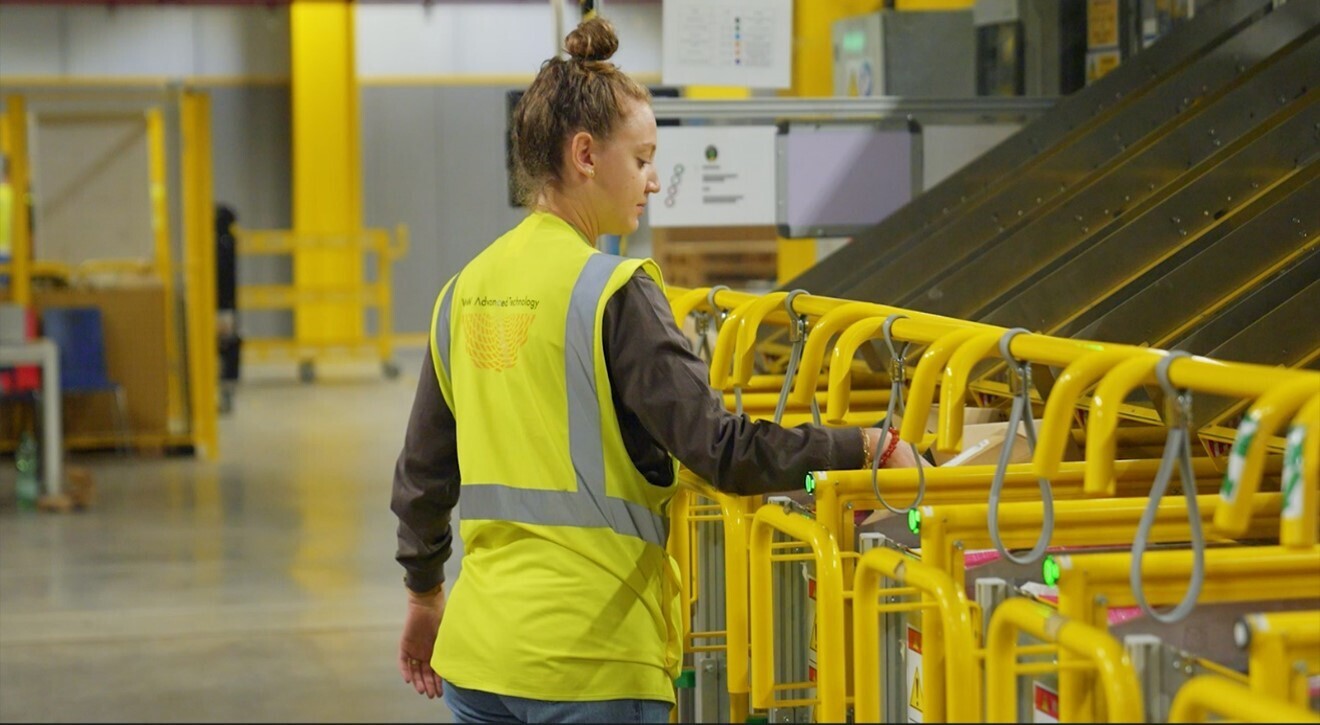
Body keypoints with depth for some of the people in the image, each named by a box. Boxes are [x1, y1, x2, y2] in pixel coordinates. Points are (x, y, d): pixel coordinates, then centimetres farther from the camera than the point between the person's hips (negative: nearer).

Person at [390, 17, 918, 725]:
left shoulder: (464, 291, 8)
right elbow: (722, 449, -18)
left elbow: (422, 473, 15)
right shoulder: (612, 293, -13)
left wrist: (425, 596, 29)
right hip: (589, 661, -7)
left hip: (477, 648, 7)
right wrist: (864, 446, -8)